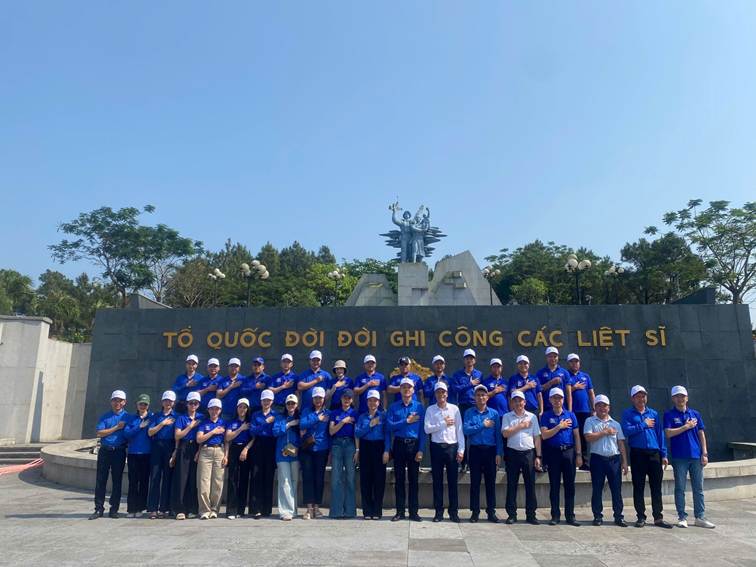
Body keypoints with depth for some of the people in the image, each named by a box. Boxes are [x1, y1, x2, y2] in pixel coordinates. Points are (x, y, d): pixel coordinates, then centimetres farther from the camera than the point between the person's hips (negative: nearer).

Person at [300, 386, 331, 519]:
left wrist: (330, 450, 2)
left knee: (319, 478, 4)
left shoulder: (328, 413, 8)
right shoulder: (306, 412, 9)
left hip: (321, 449, 0)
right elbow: (302, 425, -9)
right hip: (307, 449, 0)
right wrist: (317, 419, -13)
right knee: (307, 477, -3)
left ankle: (317, 507, 13)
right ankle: (309, 508, 1)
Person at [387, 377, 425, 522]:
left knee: (413, 479, 4)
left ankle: (414, 512, 13)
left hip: (414, 445, -1)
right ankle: (400, 511, 15)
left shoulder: (419, 407, 3)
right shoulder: (393, 407, 6)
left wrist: (420, 450, -8)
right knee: (399, 479, 6)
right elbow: (391, 426, -6)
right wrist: (407, 421, -12)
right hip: (399, 444, 1)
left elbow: (422, 430, -1)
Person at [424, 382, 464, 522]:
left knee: (452, 481, 4)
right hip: (437, 447, 0)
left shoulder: (454, 409, 3)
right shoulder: (430, 409, 2)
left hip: (452, 447, 0)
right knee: (437, 481, 6)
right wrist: (443, 424, -11)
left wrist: (461, 449, -4)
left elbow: (459, 430, 1)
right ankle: (439, 512, 15)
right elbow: (427, 429, -8)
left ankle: (454, 512, 14)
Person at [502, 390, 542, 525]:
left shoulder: (532, 417, 8)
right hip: (513, 453, -1)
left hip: (529, 453, 1)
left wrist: (538, 456, 2)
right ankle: (511, 514, 11)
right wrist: (521, 426, -8)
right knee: (511, 485, 3)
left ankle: (531, 514, 13)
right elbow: (505, 433, -10)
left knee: (530, 484, 4)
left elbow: (537, 438, 8)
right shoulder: (507, 417, 5)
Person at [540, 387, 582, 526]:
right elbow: (544, 435, -7)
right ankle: (555, 515, 12)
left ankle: (570, 516, 12)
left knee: (570, 485, 4)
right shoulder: (546, 416, 3)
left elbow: (576, 436, 8)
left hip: (569, 452, 1)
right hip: (553, 452, -1)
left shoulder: (570, 415, 8)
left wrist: (579, 455, 2)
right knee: (554, 485, 4)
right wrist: (560, 426, -9)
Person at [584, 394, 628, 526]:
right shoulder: (590, 421, 4)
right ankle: (598, 516, 12)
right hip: (598, 459, -2)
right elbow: (588, 437, -11)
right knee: (597, 489, 3)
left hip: (614, 459, 2)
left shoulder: (615, 424, 13)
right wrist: (605, 432, -7)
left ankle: (618, 517, 11)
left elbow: (621, 444, 11)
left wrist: (624, 462, 5)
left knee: (617, 489, 3)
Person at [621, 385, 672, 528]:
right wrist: (644, 425, -8)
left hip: (654, 453, 2)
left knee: (656, 487, 4)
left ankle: (658, 518, 13)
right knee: (638, 487, 4)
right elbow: (626, 430, -12)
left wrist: (663, 454, 4)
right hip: (637, 454, -2)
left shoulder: (653, 413, 12)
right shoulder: (628, 413, 3)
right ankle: (641, 517, 14)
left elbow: (660, 434, 10)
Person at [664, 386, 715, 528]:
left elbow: (701, 434, 10)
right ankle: (682, 518, 11)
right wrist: (686, 426, -10)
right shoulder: (669, 415, 0)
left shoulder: (695, 414, 10)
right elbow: (668, 433, -11)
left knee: (698, 489, 7)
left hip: (696, 456, 3)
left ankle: (700, 517, 16)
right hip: (679, 457, -3)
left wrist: (704, 453, 4)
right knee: (680, 489, 4)